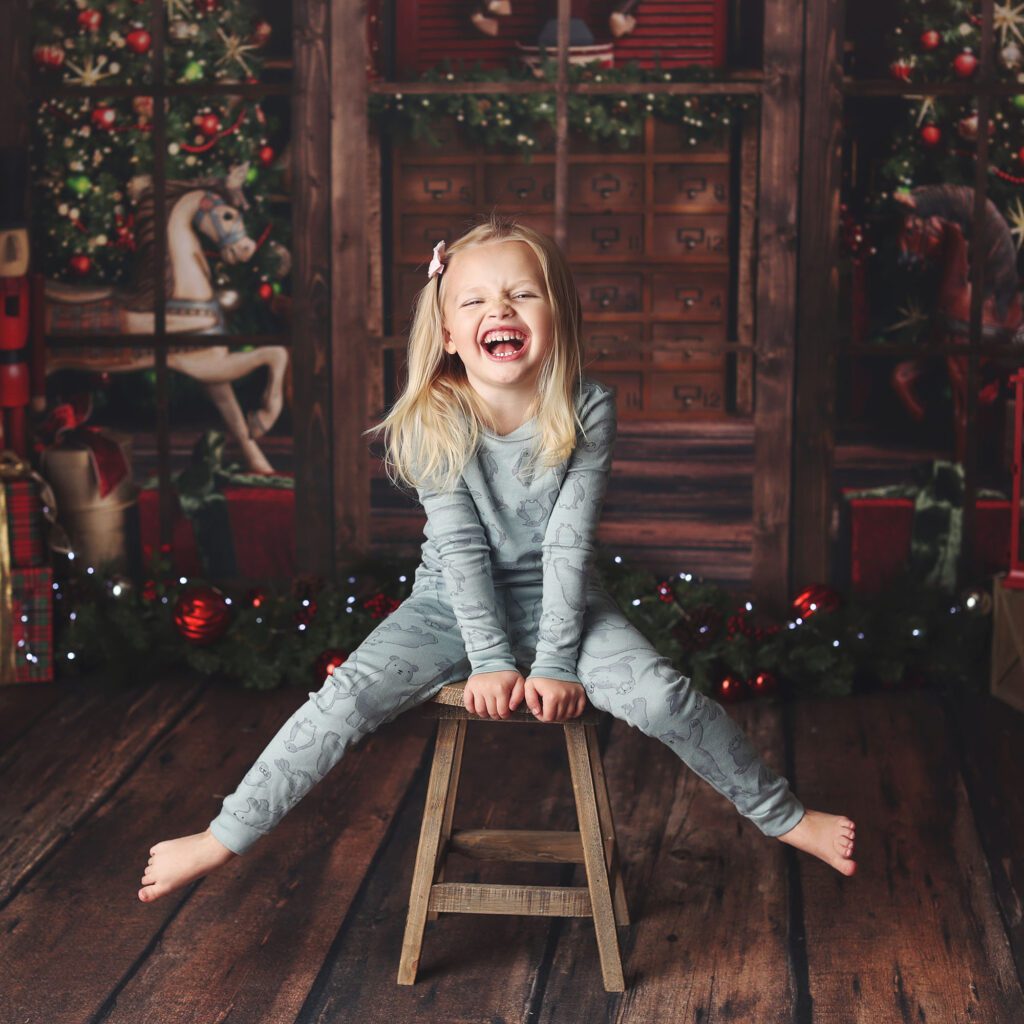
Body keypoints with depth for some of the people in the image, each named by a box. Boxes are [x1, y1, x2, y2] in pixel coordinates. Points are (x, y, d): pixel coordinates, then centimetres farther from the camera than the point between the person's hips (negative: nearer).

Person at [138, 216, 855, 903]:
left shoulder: (588, 412, -16)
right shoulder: (434, 422, -15)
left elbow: (569, 543, -16)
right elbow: (462, 550, -15)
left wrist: (555, 662, -19)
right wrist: (493, 661, -19)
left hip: (557, 599, 0)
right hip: (456, 603, 0)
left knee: (664, 696, -21)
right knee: (347, 698, -20)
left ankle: (781, 816, 1)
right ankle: (226, 838, -7)